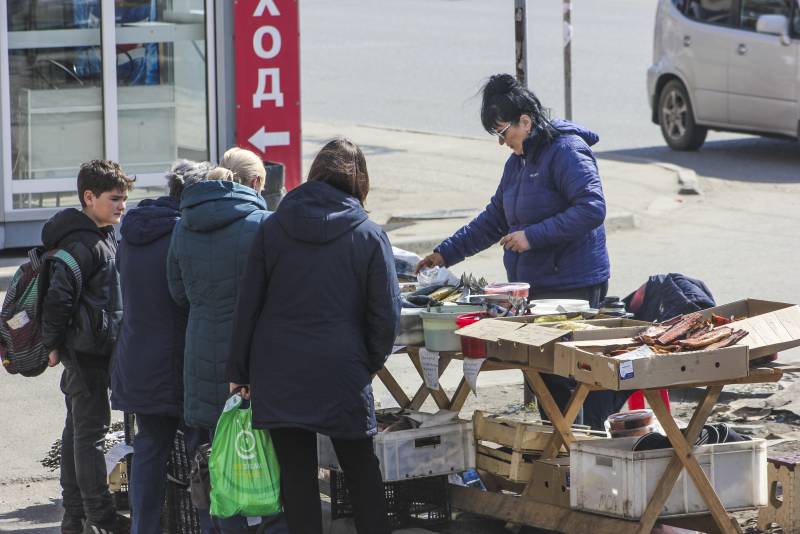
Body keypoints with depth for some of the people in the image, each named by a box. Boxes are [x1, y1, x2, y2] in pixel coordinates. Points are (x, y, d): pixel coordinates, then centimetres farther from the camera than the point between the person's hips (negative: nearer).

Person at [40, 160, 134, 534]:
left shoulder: (103, 238, 14)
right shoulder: (83, 244, -18)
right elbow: (58, 296, -24)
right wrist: (54, 344, -16)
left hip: (89, 350, 10)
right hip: (87, 349, -10)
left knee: (77, 431, 13)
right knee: (91, 431, -8)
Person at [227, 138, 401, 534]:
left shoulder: (272, 229, 1)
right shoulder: (369, 236, -4)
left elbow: (247, 305, 3)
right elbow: (386, 313, -3)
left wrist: (240, 371, 9)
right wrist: (371, 364, 12)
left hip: (278, 374, 1)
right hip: (342, 375, -1)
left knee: (296, 472, 5)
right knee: (360, 469, 13)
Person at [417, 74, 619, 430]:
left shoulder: (567, 151, -11)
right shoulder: (518, 161, 17)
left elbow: (592, 209, -21)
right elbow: (495, 218, 27)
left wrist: (533, 236, -20)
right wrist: (445, 254, 23)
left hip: (573, 286, -9)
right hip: (532, 287, 9)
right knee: (543, 374, 5)